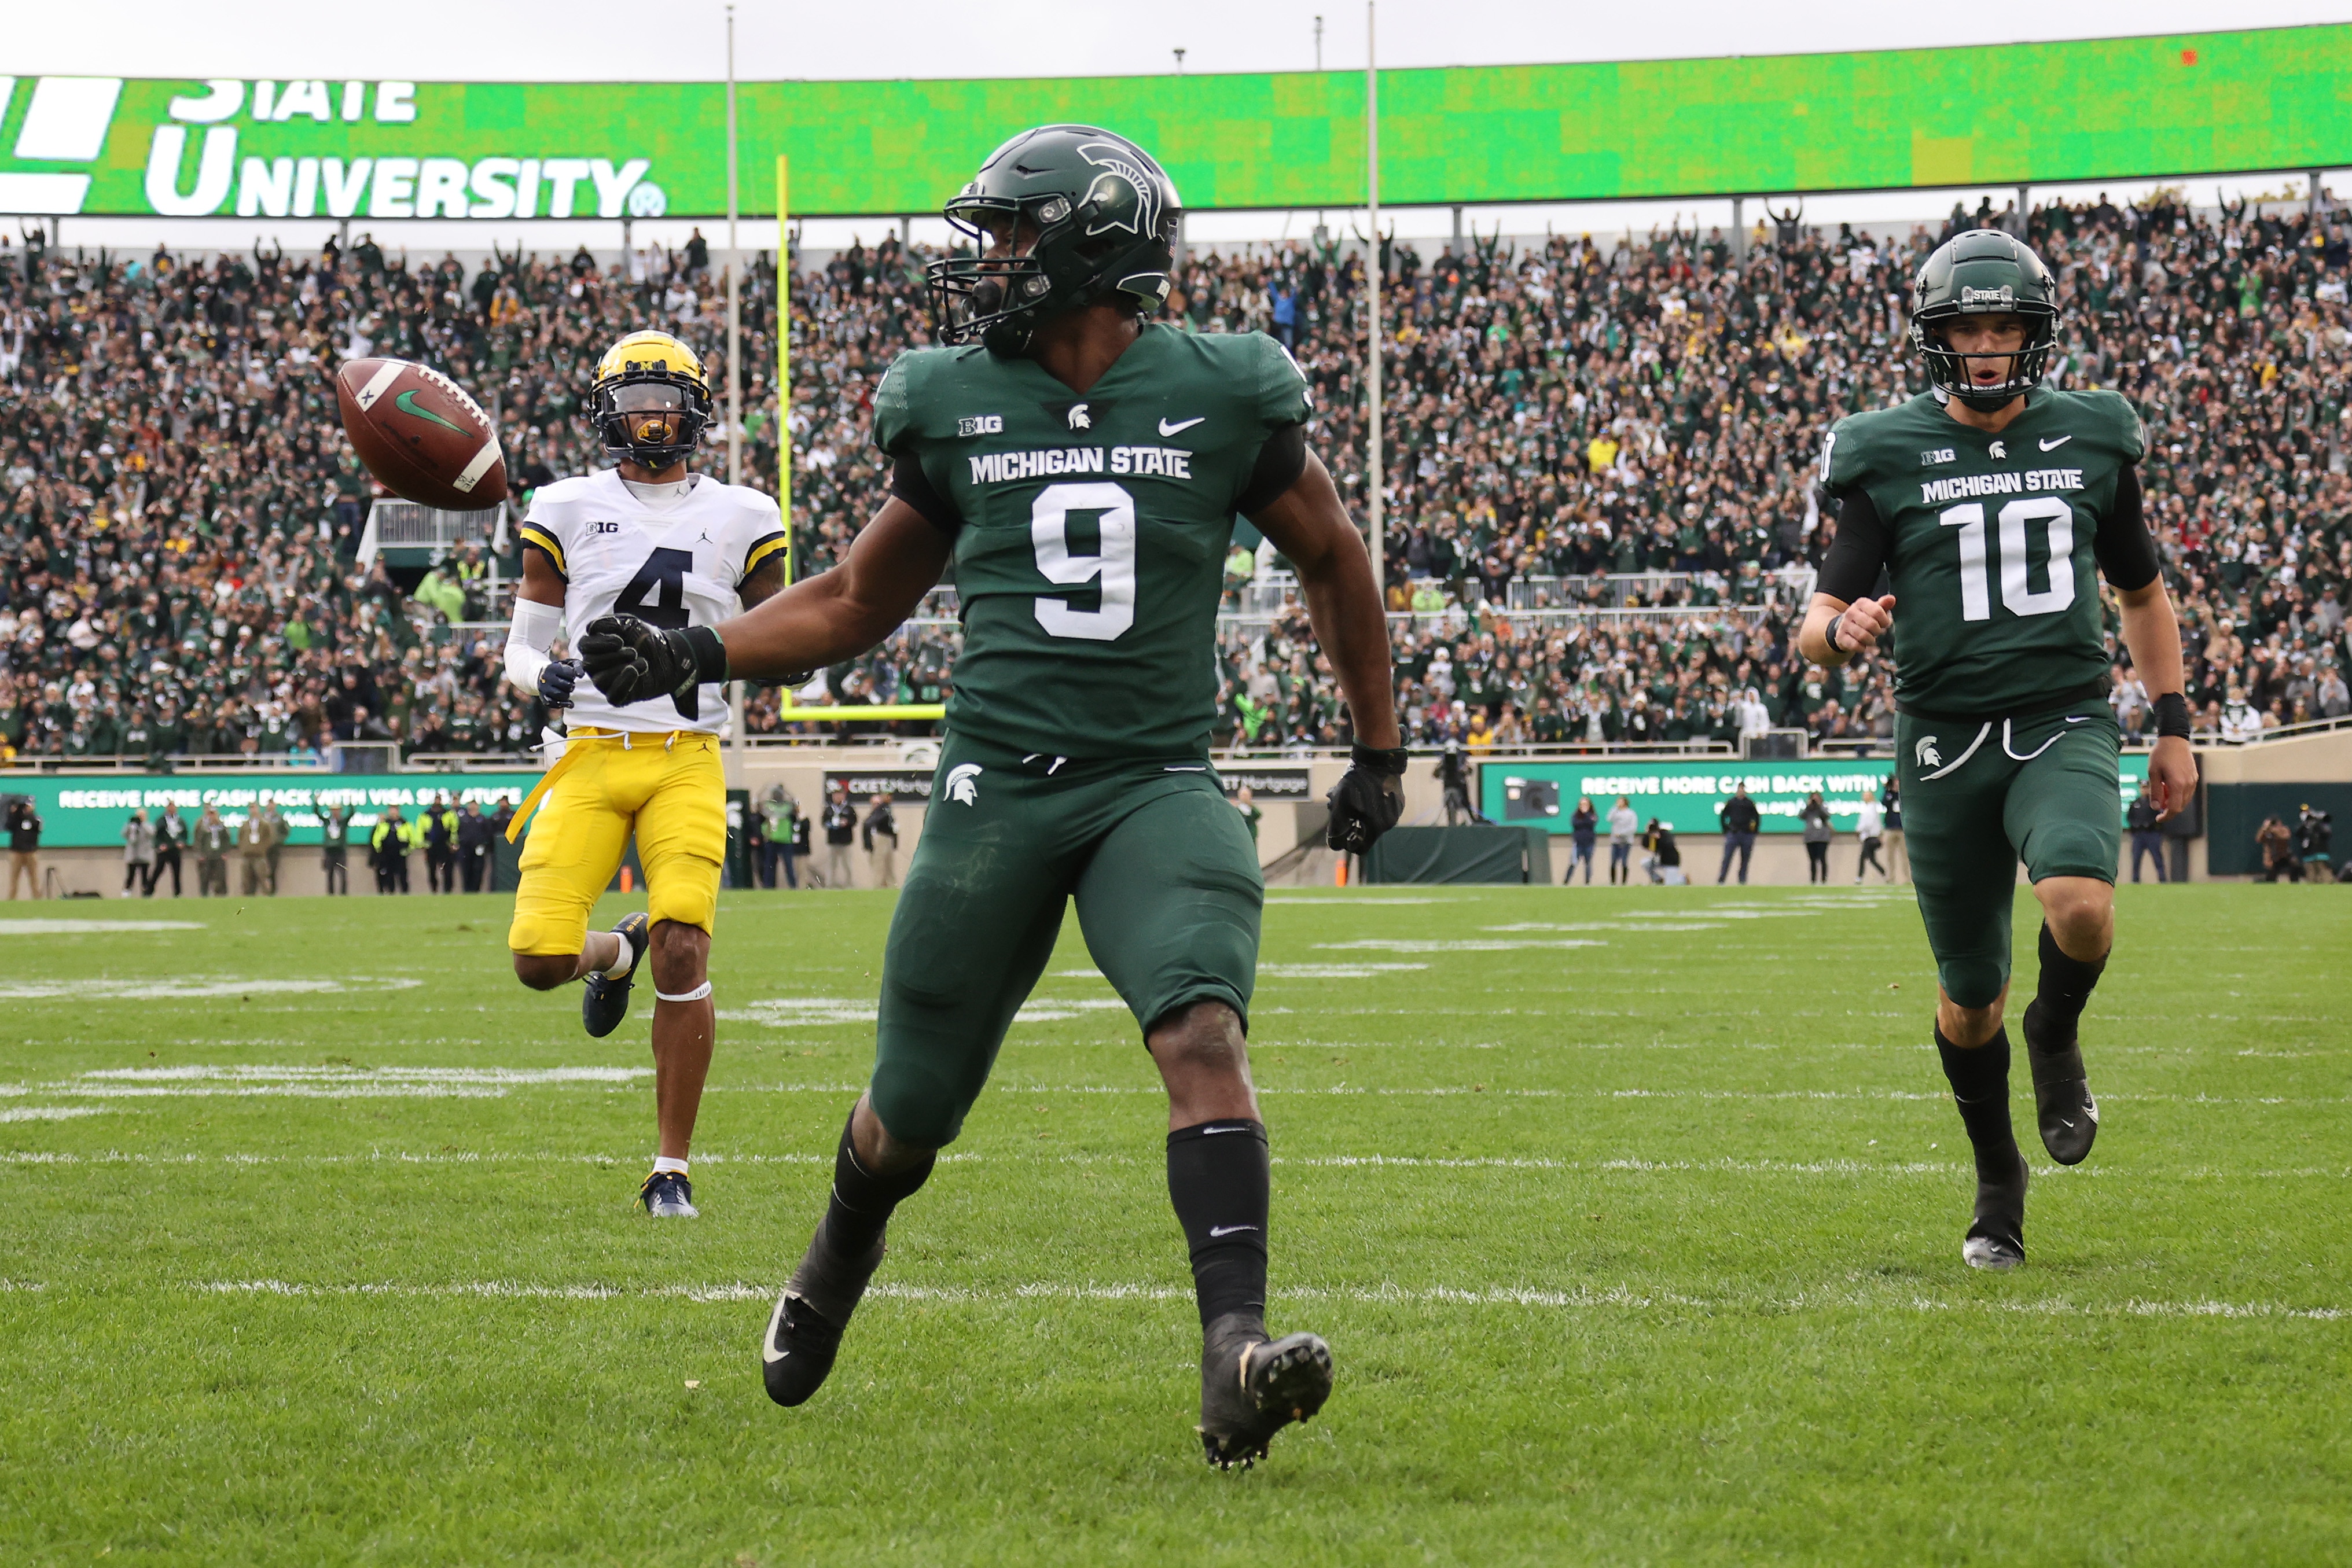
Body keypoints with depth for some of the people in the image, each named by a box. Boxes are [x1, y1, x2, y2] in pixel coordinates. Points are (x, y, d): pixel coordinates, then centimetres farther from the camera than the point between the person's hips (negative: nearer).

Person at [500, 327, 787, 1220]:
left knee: (683, 954, -17)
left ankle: (672, 1170, -5)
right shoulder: (567, 512, 7)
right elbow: (522, 647, 11)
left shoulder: (738, 519, 9)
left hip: (688, 761, -1)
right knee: (539, 962, -10)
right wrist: (541, 676, -12)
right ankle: (616, 954, 30)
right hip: (591, 757, 1)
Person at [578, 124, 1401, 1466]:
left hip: (1158, 788, -2)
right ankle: (838, 1262, 42)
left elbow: (1334, 560, 14)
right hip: (1000, 789, 2)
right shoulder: (955, 404, 5)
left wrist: (1381, 748, 18)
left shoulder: (1221, 399, -1)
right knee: (914, 1109, 8)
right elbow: (862, 601, 17)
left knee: (1203, 1031, -27)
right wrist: (695, 654, 4)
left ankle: (1237, 1355, -35)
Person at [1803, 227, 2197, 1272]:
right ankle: (1997, 1182, 29)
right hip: (1947, 741, 0)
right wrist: (1841, 630, -25)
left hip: (2066, 725, 0)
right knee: (1969, 996, 5)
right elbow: (1819, 629, -1)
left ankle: (2056, 1035, 5)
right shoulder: (1888, 460, 0)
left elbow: (2142, 593, 20)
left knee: (2079, 903, -29)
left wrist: (2172, 726, 14)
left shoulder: (2091, 441, 7)